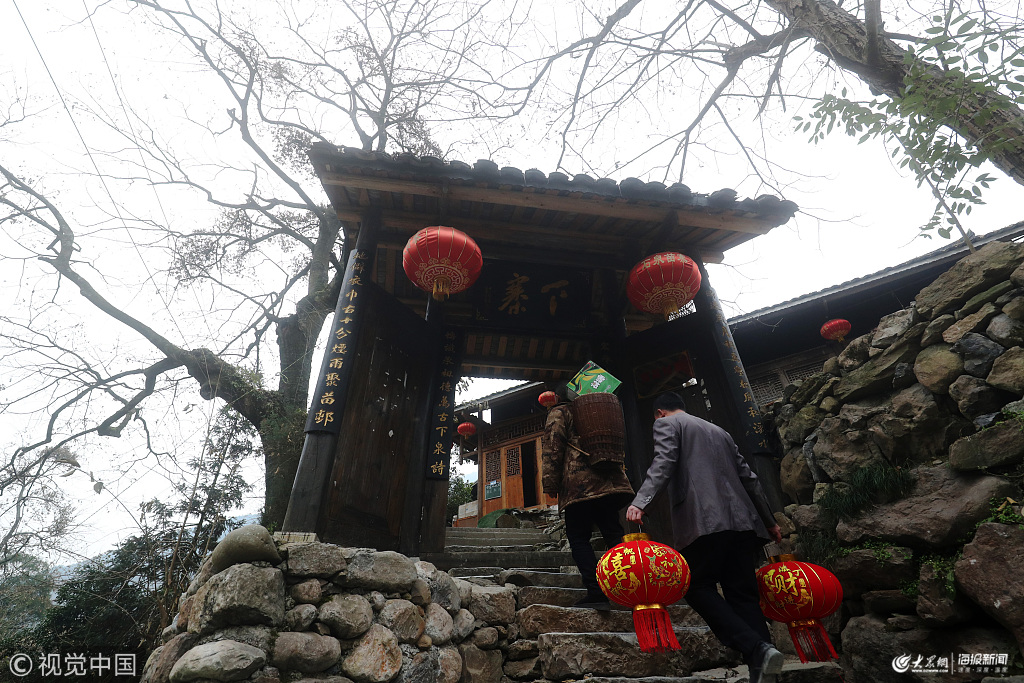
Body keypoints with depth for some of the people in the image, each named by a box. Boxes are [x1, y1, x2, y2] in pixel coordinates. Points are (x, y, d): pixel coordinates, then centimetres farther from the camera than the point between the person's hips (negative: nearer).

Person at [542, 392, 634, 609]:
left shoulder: (558, 413, 6)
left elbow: (552, 448, -5)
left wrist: (550, 483, -5)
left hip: (579, 487, -6)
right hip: (610, 483, 6)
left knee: (578, 538, 1)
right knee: (613, 534, 8)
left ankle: (597, 592, -8)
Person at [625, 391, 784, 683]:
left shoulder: (666, 424, 8)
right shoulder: (719, 432, 27)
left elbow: (663, 464, -11)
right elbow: (748, 478, 25)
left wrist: (640, 501, -23)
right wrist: (770, 521, 30)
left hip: (702, 521, -7)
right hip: (741, 520, 7)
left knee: (699, 587, -1)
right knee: (742, 594, 7)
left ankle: (757, 648, -18)